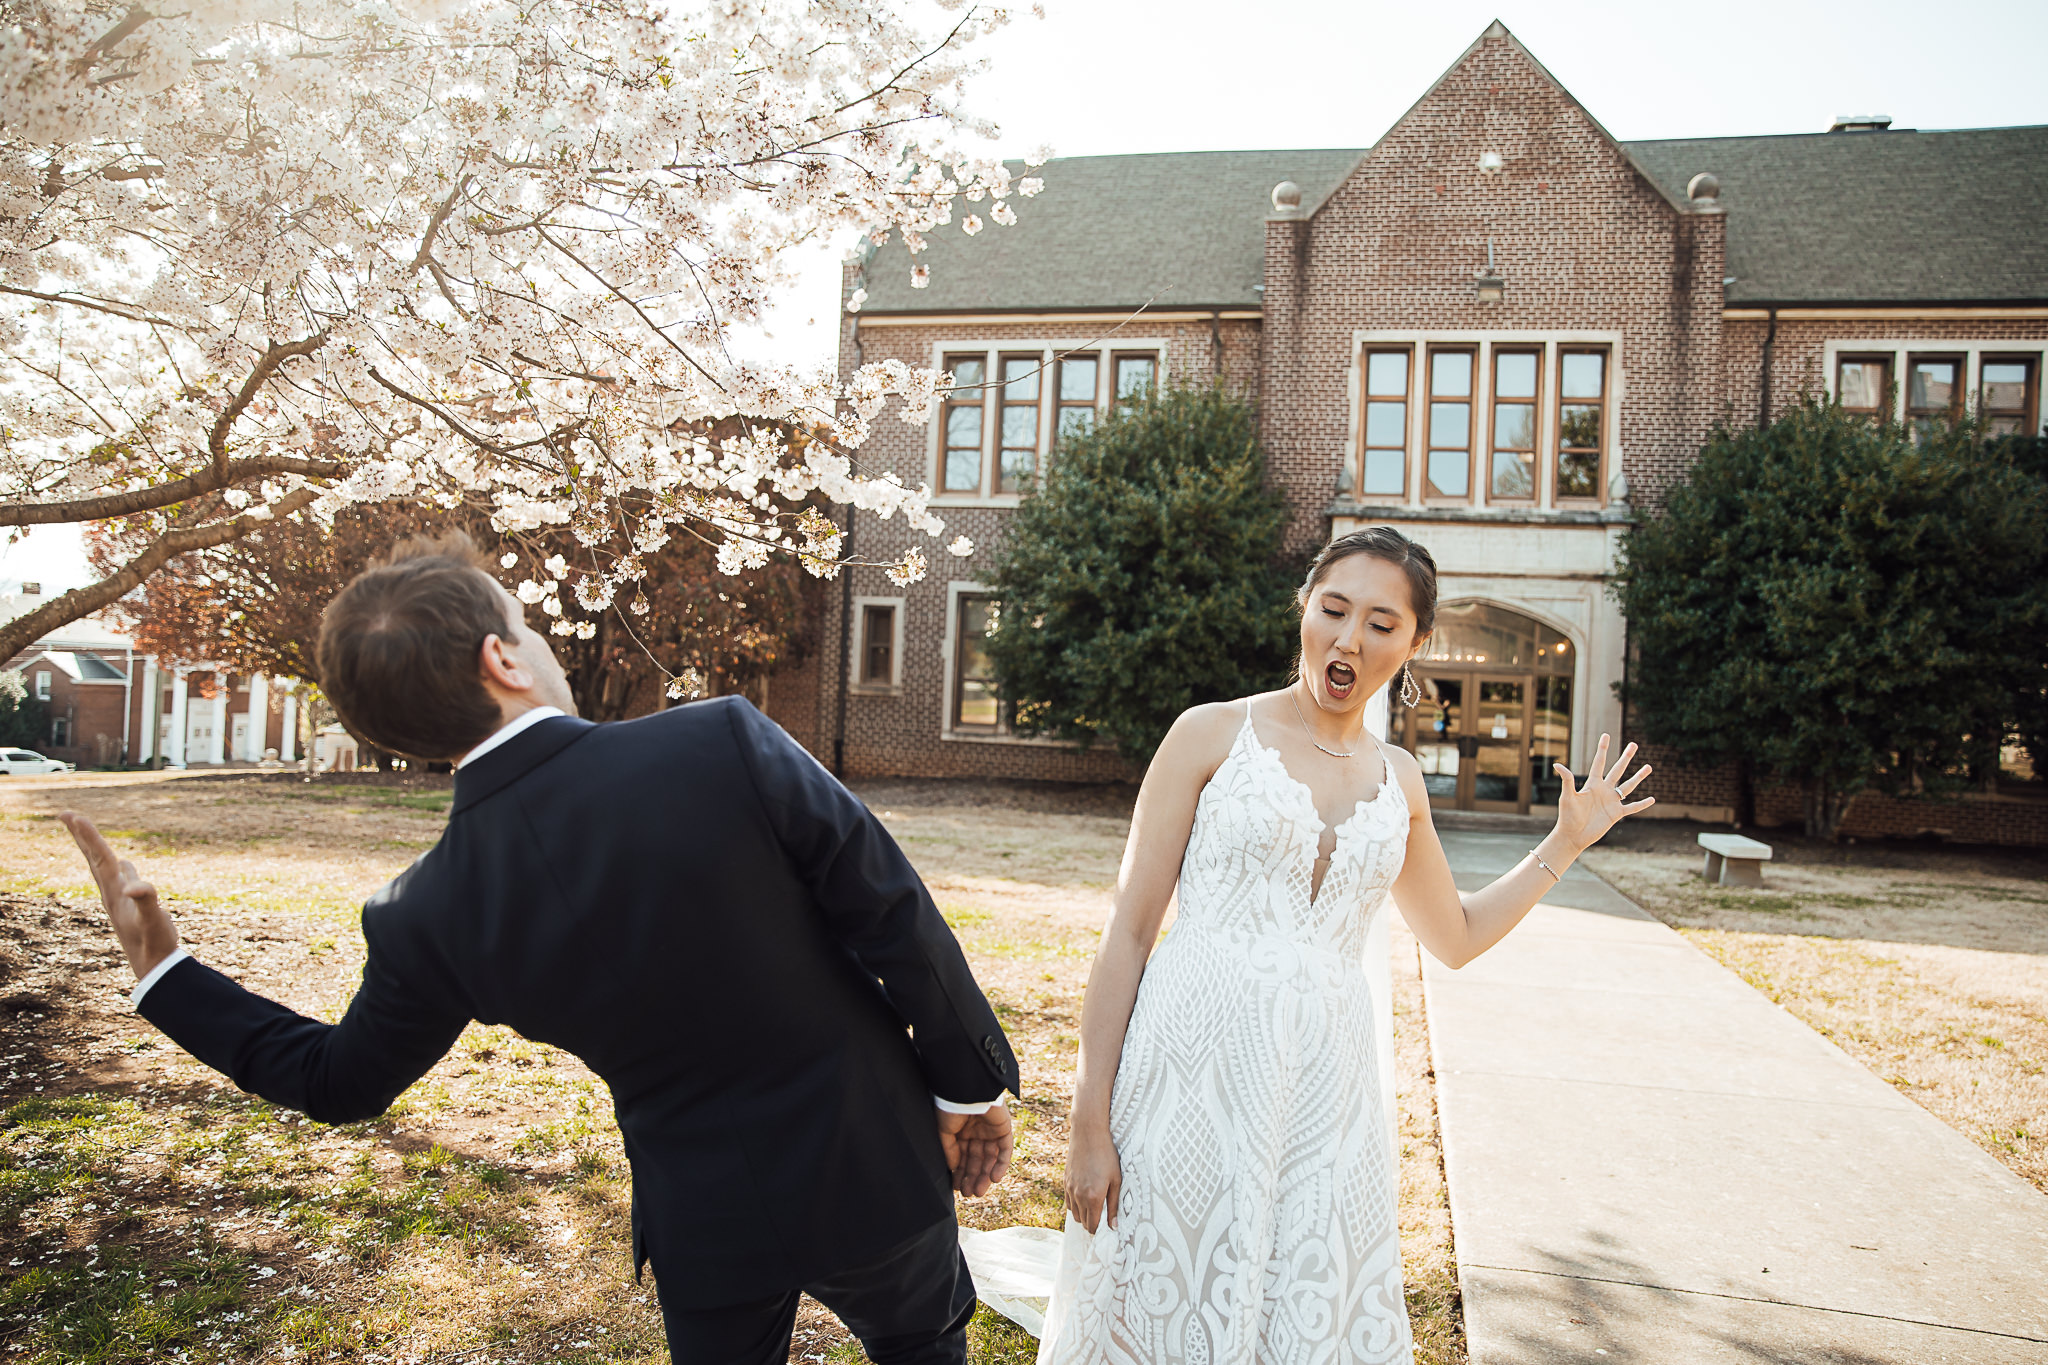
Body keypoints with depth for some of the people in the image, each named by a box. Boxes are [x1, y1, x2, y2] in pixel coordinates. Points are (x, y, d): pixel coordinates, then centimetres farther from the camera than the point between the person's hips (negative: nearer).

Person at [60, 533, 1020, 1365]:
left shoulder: (429, 917, -15)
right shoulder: (727, 744, -26)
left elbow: (342, 1080, 4)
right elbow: (897, 921, -19)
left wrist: (162, 970, 13)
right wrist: (970, 1081, -4)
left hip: (706, 1223, 2)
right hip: (868, 1169, -2)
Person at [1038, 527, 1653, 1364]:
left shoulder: (1398, 781, 10)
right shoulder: (1213, 735, -4)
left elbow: (1457, 936, 25)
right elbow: (1130, 931, -6)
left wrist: (1567, 841, 18)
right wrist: (1089, 1123, -8)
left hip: (1325, 1091, 4)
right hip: (1195, 1073, -3)